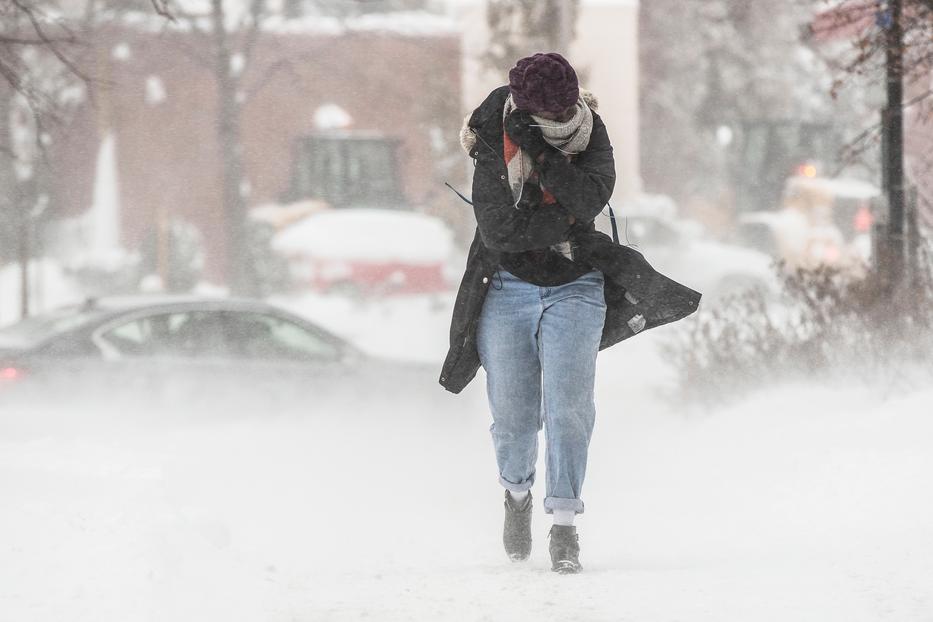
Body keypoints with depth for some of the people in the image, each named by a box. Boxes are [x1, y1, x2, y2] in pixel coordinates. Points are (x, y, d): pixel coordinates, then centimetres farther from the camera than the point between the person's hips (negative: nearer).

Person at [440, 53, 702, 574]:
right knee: (514, 413, 3)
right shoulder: (494, 145, -14)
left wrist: (540, 153, -31)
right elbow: (499, 229, -22)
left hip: (575, 290, 1)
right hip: (509, 289, -1)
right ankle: (517, 492, 33)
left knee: (568, 408, -12)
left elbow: (591, 199, -25)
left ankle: (564, 524, -7)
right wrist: (569, 221, -18)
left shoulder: (590, 134, -7)